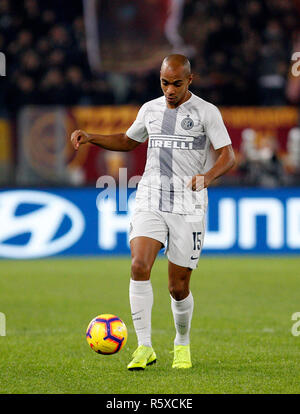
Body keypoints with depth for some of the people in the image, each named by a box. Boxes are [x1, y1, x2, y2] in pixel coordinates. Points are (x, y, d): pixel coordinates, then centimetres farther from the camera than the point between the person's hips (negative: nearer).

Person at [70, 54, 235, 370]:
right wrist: (91, 138, 13)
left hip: (188, 208, -3)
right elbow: (128, 142, 28)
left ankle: (182, 345, 28)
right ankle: (144, 348, -16)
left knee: (178, 287, 1)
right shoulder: (150, 109, 12)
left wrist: (208, 175, -26)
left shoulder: (206, 112, -2)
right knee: (139, 266, -20)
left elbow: (227, 155, -5)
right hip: (150, 202, 3)